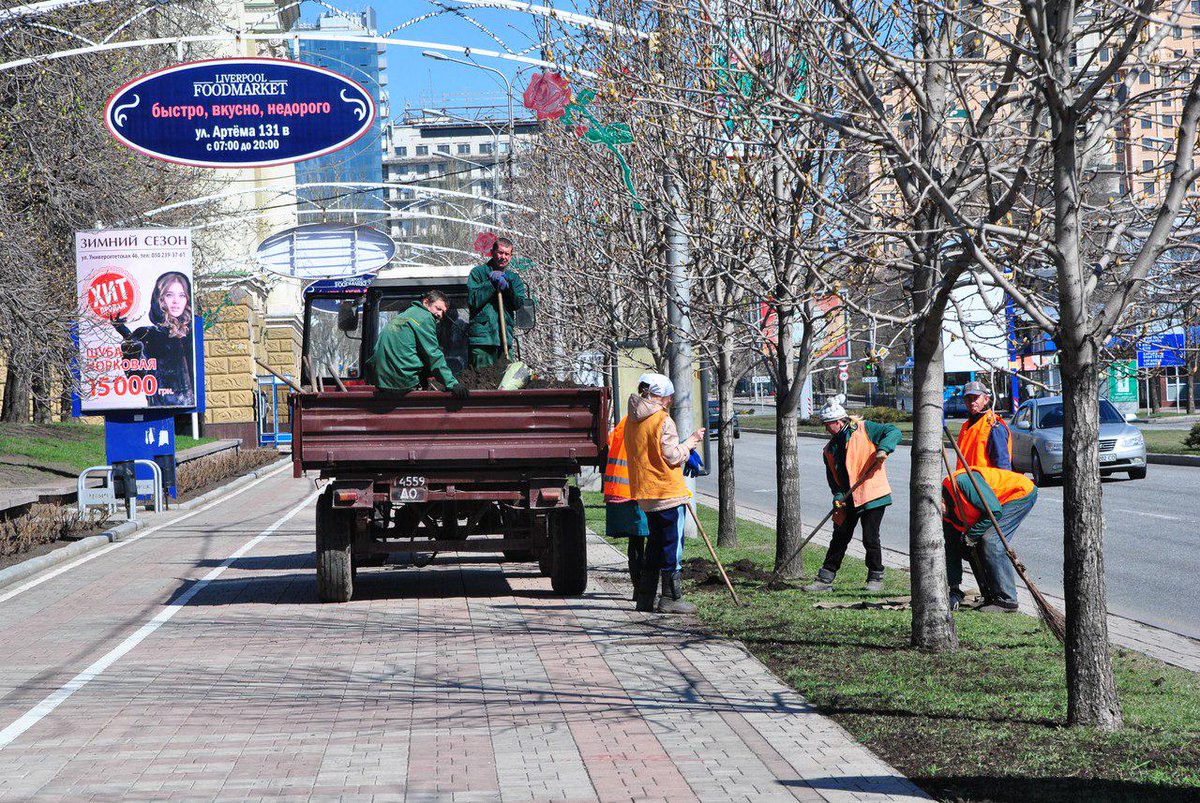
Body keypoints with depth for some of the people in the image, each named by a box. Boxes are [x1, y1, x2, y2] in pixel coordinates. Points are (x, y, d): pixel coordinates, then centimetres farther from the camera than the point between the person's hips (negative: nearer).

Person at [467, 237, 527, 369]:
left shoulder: (514, 278, 17)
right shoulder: (478, 272, 5)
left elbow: (519, 304, 4)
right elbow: (473, 301, -7)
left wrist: (508, 287, -12)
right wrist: (492, 283, -11)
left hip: (505, 337, 4)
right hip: (482, 337, -4)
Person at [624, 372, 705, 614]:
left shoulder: (632, 421, 10)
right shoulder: (662, 421, -15)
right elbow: (672, 457, -15)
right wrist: (691, 440, -1)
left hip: (645, 494, 8)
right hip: (668, 492, -8)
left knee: (655, 544, 16)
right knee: (672, 545, -1)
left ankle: (645, 597, 16)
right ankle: (670, 598, 0)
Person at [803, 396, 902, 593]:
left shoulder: (864, 430, -3)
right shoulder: (830, 448, 15)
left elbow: (893, 432, -7)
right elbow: (832, 476, 14)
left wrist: (883, 449, -25)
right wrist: (838, 496, -4)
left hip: (871, 495, -6)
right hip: (847, 500, 6)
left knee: (870, 538, -5)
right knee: (839, 537, 10)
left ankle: (876, 578, 12)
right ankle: (825, 578, 15)